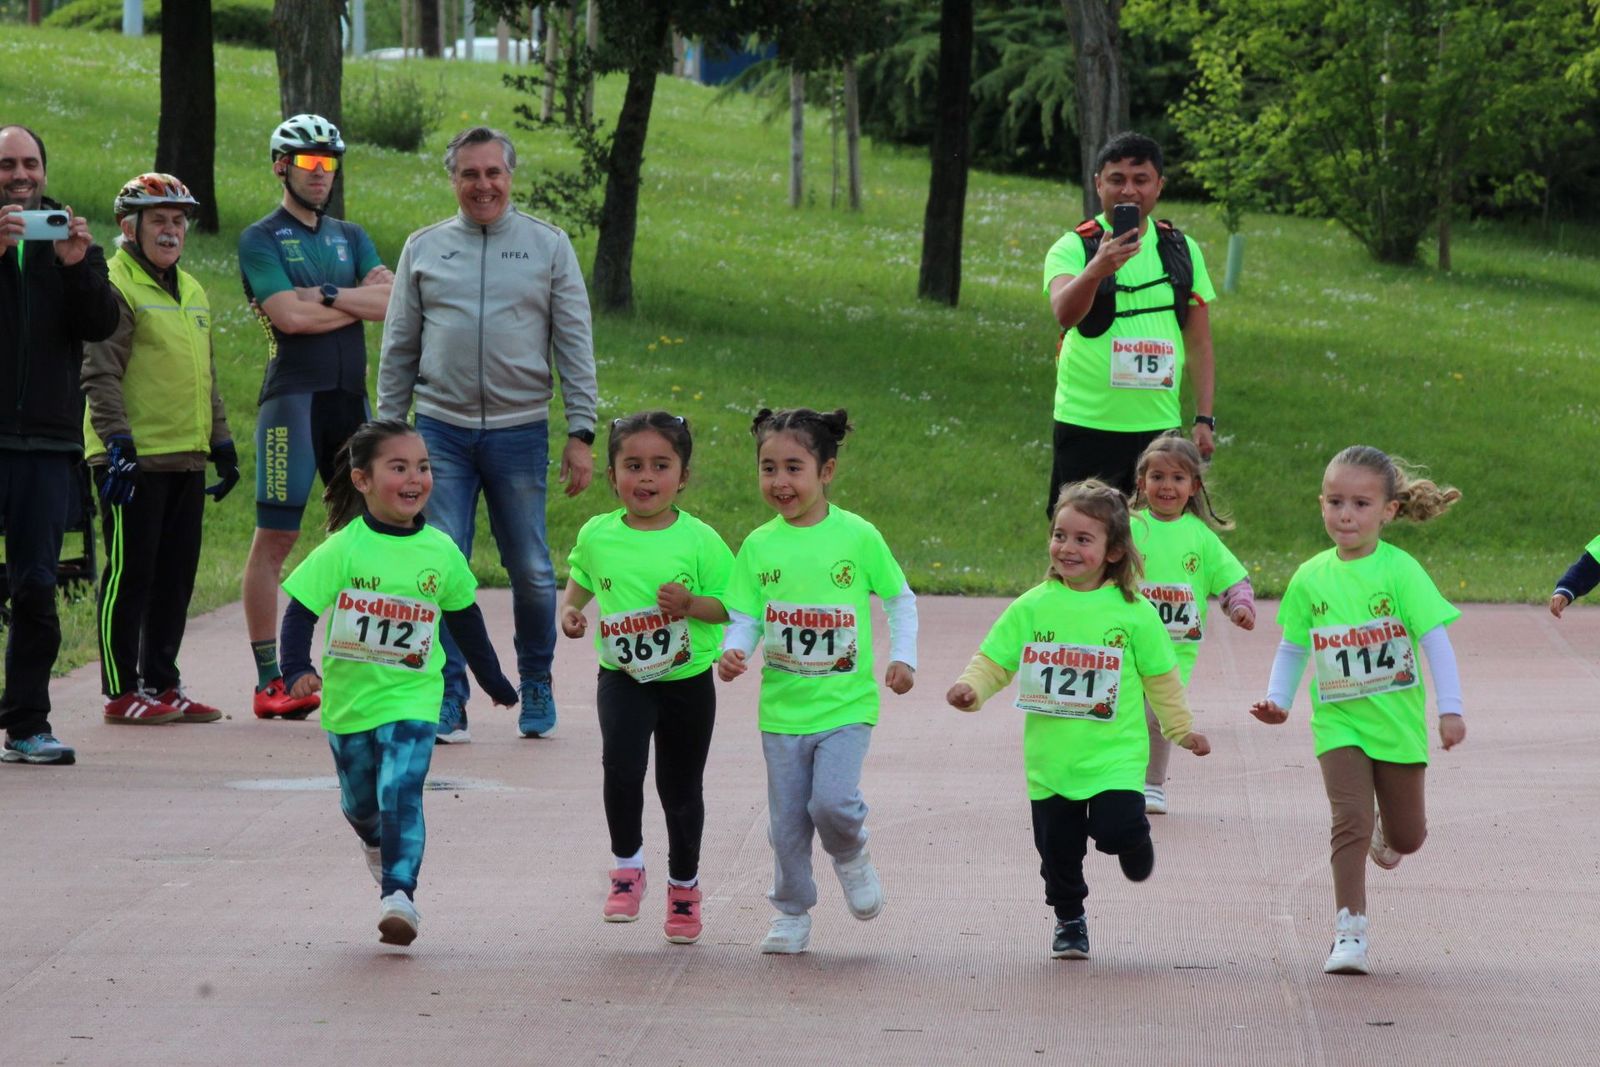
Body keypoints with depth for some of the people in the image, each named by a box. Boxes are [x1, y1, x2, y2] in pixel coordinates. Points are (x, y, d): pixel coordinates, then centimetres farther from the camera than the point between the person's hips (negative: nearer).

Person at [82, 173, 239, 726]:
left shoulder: (191, 292, 19)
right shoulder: (115, 287, -7)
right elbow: (101, 375, -14)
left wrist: (222, 443, 22)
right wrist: (118, 442, -21)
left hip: (185, 459, 8)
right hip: (135, 460, -8)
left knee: (176, 576, 10)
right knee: (129, 576, -4)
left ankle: (161, 684, 18)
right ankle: (121, 693, 0)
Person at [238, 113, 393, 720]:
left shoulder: (349, 237, 18)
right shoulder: (261, 239, 1)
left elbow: (397, 301, 2)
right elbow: (289, 316, -15)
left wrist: (329, 296, -12)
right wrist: (363, 303, -3)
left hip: (351, 397, 6)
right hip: (293, 394, -6)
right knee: (275, 537, -7)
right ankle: (269, 681, -6)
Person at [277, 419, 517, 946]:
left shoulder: (440, 552, -1)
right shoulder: (342, 551, -10)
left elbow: (466, 621, 13)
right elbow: (300, 612, -9)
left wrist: (494, 681, 21)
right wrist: (297, 670, -24)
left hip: (412, 699, -1)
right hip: (349, 699, 1)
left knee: (401, 793, -19)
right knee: (360, 802, 19)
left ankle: (399, 894, -23)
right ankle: (377, 845, 51)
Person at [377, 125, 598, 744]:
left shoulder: (548, 247, 5)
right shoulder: (424, 249, 9)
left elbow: (575, 347, 4)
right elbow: (399, 349, 12)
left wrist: (581, 434, -2)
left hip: (520, 431, -1)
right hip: (441, 430, 1)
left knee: (531, 571, 4)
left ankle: (536, 685, 23)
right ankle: (448, 698, 3)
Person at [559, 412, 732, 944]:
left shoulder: (698, 540, -11)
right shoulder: (596, 535, -3)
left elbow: (730, 605, -6)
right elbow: (580, 581, 16)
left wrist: (692, 604, -24)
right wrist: (569, 611, -3)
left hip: (687, 680, -1)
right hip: (623, 678, 1)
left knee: (680, 786, 10)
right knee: (621, 767, -21)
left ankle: (684, 884, 31)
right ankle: (627, 864, 2)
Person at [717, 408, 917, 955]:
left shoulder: (857, 536, -4)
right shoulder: (758, 546, 1)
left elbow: (900, 599, 6)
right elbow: (744, 617, 2)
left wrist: (902, 656, -5)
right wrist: (733, 653, -18)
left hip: (845, 704, -3)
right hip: (783, 706, 3)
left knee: (833, 801, -18)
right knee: (787, 821, 7)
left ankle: (852, 857, 15)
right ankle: (792, 913, 25)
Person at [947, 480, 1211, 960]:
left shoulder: (1133, 613, -3)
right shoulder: (1032, 607, 0)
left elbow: (1160, 677, 7)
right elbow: (994, 661, 3)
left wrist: (1182, 730, 14)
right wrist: (971, 688, -17)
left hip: (1114, 755, -2)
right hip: (1050, 759, 2)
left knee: (1115, 829, -18)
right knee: (1057, 847, 8)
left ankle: (1134, 842, 19)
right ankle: (1069, 921, 32)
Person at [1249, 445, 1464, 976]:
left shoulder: (1400, 570, -11)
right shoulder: (1310, 578, 0)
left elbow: (1434, 639, -12)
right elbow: (1293, 648, 11)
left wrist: (1450, 709, -16)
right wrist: (1277, 701, -1)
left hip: (1397, 721, -1)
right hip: (1338, 722, 1)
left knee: (1407, 837, 11)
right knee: (1350, 822, -15)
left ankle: (1385, 833, 49)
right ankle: (1349, 933, -12)